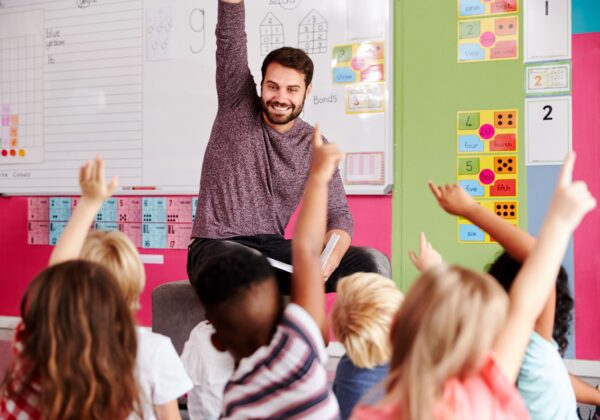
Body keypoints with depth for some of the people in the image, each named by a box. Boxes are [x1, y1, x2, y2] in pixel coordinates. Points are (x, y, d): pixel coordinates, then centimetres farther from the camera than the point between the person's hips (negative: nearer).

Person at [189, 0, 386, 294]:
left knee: (367, 263, -19)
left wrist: (330, 257, -22)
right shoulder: (237, 106, 1)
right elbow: (230, 36, -9)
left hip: (274, 249, 3)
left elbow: (337, 213, -1)